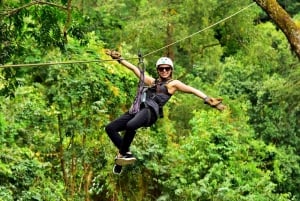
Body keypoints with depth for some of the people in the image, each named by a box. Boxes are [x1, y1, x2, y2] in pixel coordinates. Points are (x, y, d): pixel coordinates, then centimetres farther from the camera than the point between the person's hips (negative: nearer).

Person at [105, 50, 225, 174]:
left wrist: (208, 100, -12)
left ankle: (122, 153, -19)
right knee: (110, 128, -6)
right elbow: (134, 69, 33)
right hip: (138, 109, 7)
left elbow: (192, 90, 1)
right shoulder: (152, 81, 29)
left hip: (151, 111, -7)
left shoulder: (173, 83, 13)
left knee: (130, 125, -37)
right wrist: (118, 59, 34)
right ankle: (125, 151, 1)